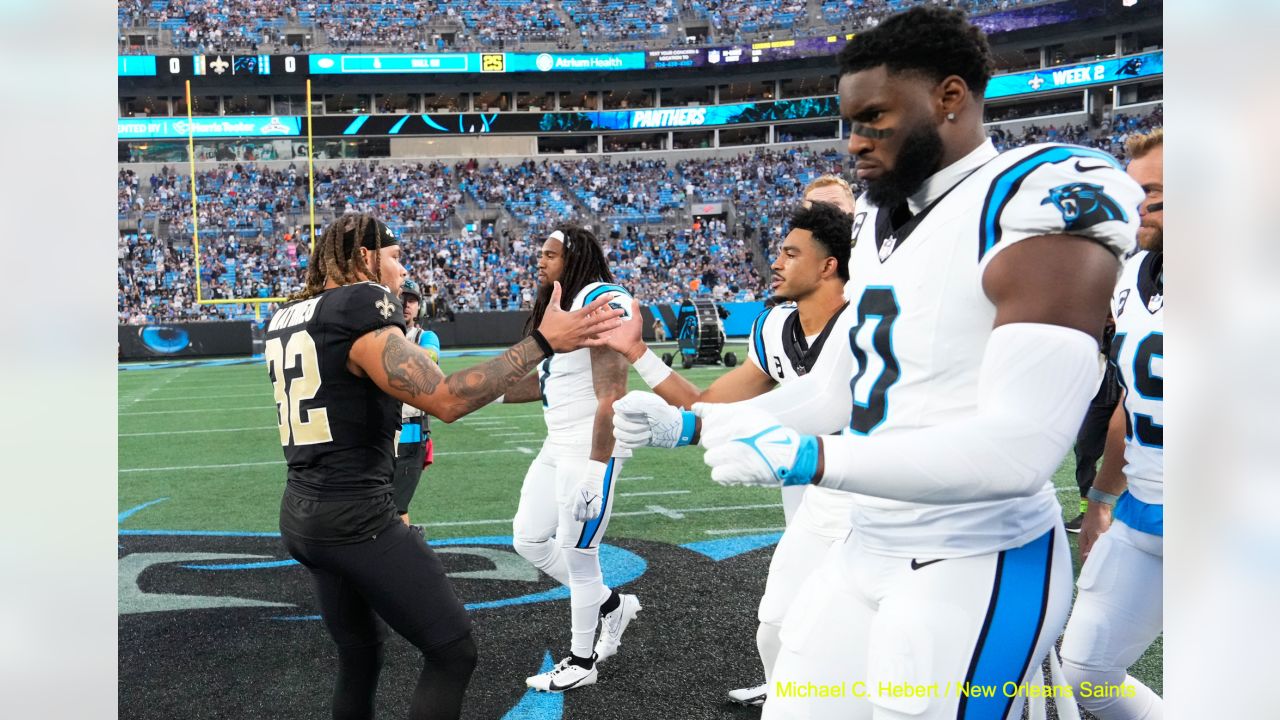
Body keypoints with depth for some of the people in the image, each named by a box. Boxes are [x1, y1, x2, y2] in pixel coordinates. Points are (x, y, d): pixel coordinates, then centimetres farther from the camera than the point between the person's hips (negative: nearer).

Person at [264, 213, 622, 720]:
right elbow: (445, 400, -24)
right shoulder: (362, 312, -15)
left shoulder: (286, 319, 12)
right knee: (452, 653, 0)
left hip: (301, 513, 10)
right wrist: (542, 342, -22)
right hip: (356, 518, -9)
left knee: (359, 653, 22)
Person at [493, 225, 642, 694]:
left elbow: (611, 395, -21)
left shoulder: (600, 302, -16)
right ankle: (611, 605, 30)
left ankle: (582, 662, 20)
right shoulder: (557, 307, 15)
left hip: (592, 449, -10)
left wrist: (596, 466, -23)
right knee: (529, 540, 14)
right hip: (558, 446, 10)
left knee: (578, 554, 1)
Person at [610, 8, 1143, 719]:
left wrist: (805, 459, -30)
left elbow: (1019, 449, -26)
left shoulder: (1039, 208, -17)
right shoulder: (882, 223, 10)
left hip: (974, 572, -8)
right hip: (865, 553, 8)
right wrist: (688, 426, 9)